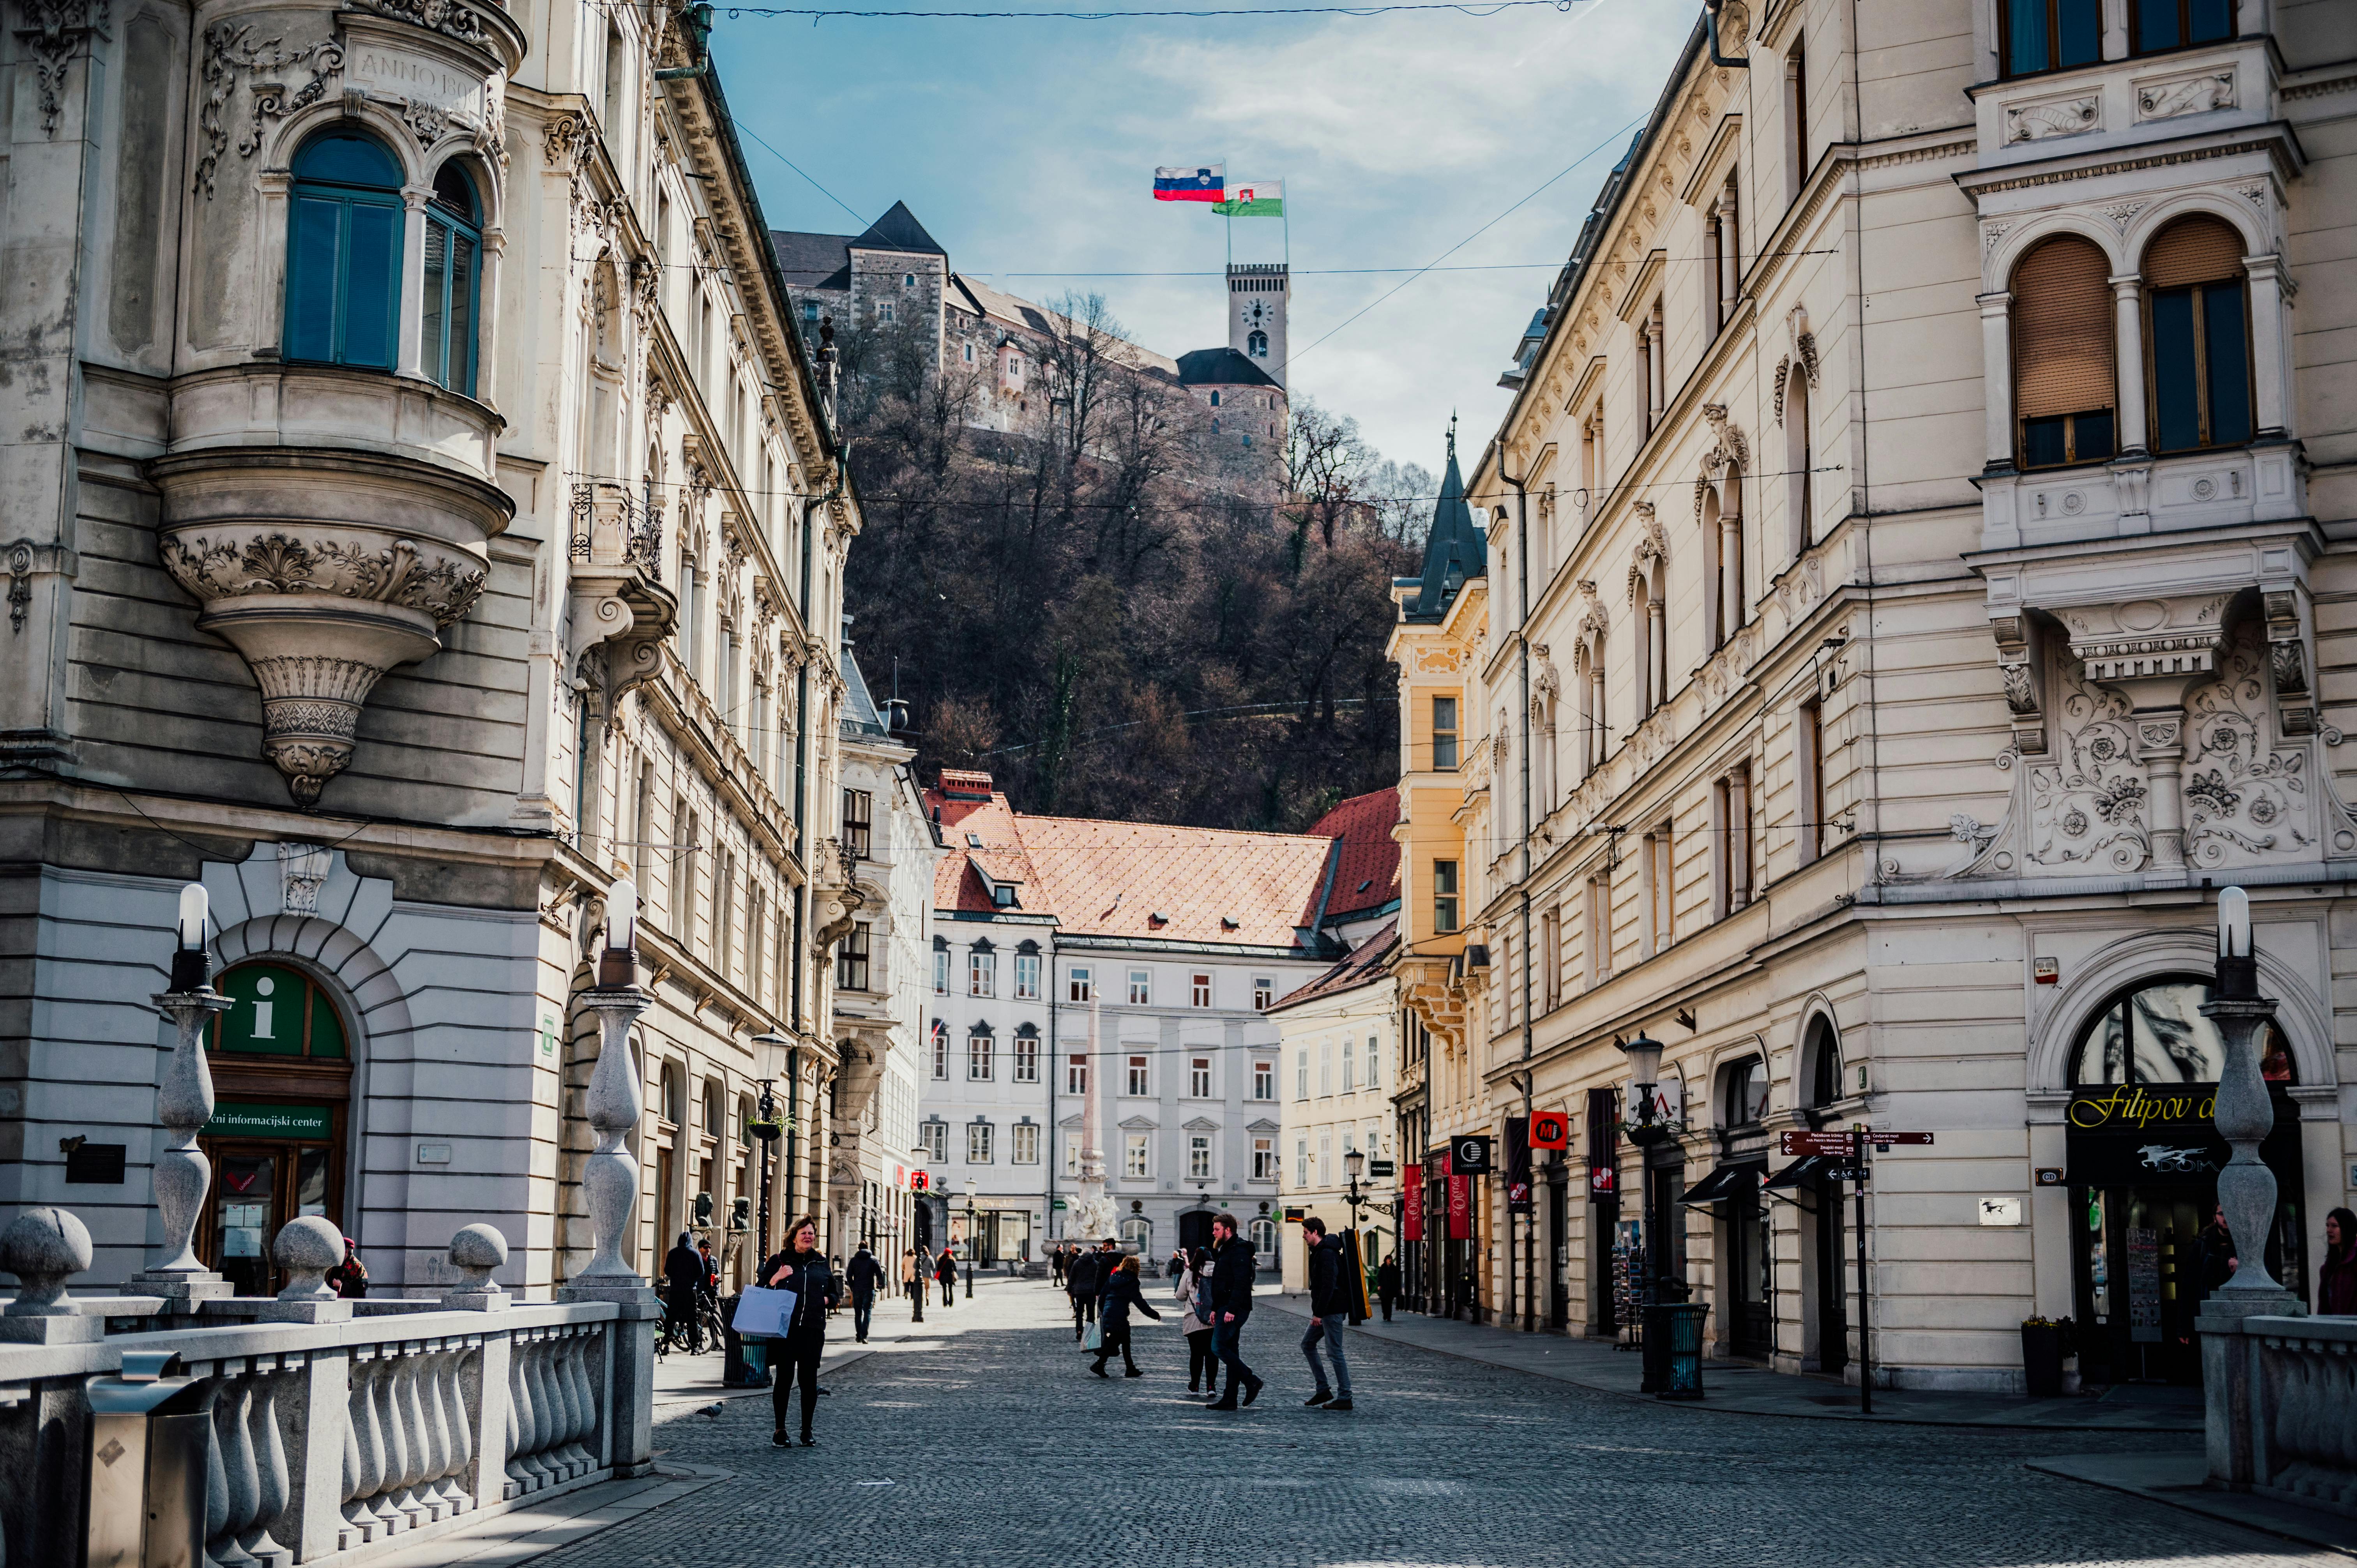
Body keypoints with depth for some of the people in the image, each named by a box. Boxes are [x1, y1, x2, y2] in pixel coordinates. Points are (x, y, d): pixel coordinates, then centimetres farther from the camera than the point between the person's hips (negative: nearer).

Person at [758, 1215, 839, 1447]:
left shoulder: (821, 1263, 14)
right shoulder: (779, 1261, 4)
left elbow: (834, 1292, 23)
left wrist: (827, 1300, 2)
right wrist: (777, 1278, -14)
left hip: (813, 1330, 3)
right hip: (785, 1330, -3)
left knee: (809, 1380, 2)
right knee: (784, 1378, -1)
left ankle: (807, 1431, 13)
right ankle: (780, 1430, 10)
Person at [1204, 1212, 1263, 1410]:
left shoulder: (1239, 1251, -14)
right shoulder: (1225, 1250, 20)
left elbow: (1241, 1283, -23)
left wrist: (1232, 1310, -27)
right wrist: (1215, 1309, 22)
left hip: (1234, 1310, -11)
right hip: (1227, 1309, 11)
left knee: (1218, 1347, -14)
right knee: (1230, 1351, 8)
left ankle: (1251, 1382, -9)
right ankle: (1229, 1399, 9)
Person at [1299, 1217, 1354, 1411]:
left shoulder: (1327, 1254, -17)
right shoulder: (1319, 1252, 16)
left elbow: (1328, 1286, -24)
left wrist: (1319, 1313, -23)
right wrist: (1318, 1312, 21)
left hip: (1333, 1310, -11)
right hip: (1326, 1312, 11)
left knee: (1335, 1352, -6)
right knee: (1308, 1344, 15)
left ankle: (1345, 1398, -1)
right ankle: (1323, 1391, 17)